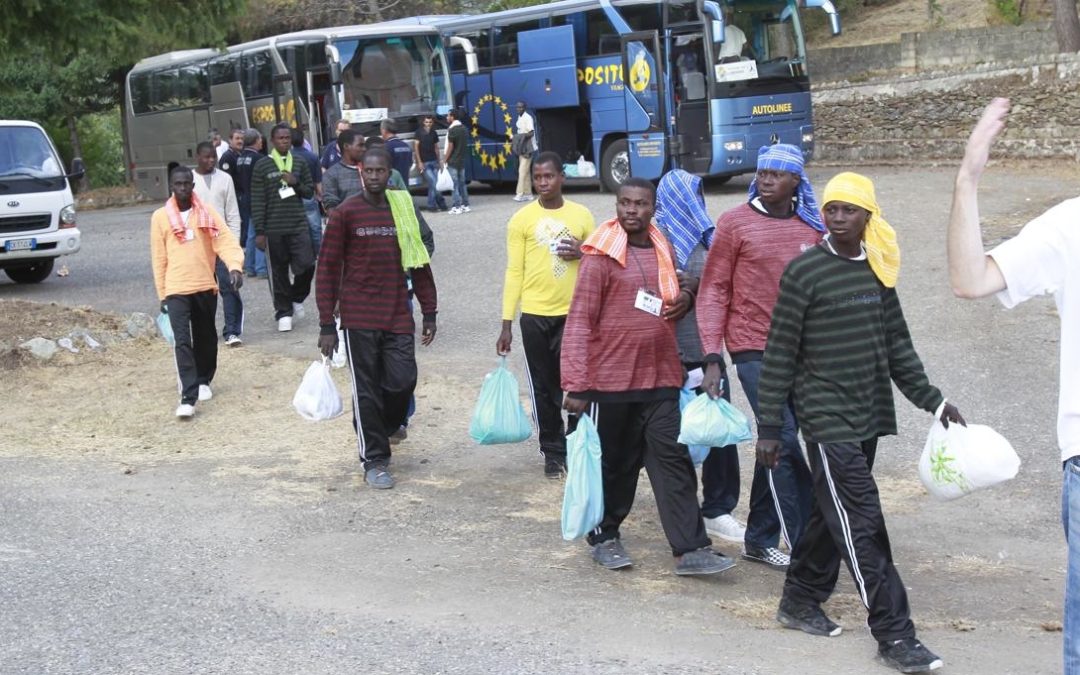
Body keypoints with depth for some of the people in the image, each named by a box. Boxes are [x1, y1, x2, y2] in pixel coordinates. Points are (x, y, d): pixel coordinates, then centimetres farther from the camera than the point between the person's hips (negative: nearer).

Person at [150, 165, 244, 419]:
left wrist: (235, 266, -27)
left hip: (206, 287, 2)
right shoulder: (160, 217, 1)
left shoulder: (208, 214, 3)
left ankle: (203, 381, 38)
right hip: (176, 290, -2)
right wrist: (162, 294, 3)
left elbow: (226, 242, -8)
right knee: (182, 342, -12)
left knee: (206, 338, 15)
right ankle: (188, 398, -16)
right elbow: (159, 259, 4)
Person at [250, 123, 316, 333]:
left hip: (299, 225, 2)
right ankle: (283, 312, 15)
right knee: (278, 272, 3)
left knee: (306, 265, -9)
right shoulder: (262, 166, 0)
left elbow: (310, 191, 13)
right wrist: (259, 231, -5)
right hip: (274, 228, -2)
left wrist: (296, 183, -8)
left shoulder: (300, 163, 10)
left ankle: (297, 298, 19)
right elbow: (257, 201, -1)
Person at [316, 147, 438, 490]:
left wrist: (429, 314, 11)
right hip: (359, 318, -3)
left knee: (403, 382, -3)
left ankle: (379, 431, 26)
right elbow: (327, 269, -2)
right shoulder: (345, 213, -3)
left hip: (398, 317, 3)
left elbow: (419, 263, 14)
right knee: (367, 390, 2)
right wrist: (327, 325, -6)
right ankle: (374, 461, 14)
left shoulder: (403, 209, 7)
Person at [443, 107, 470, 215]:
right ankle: (465, 205, 14)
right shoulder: (464, 129, 9)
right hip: (462, 161, 8)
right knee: (462, 183, 12)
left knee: (454, 184, -4)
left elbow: (450, 147, -15)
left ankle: (457, 207, -6)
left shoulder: (452, 130, -15)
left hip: (453, 162, -8)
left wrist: (444, 160, -9)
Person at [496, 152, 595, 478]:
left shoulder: (582, 215, 4)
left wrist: (584, 253, -11)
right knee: (543, 387, 6)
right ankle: (552, 451, 17)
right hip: (535, 316, -1)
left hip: (574, 314, 1)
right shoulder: (522, 219, 0)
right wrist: (507, 323, -3)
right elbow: (514, 272, 0)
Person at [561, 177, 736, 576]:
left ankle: (691, 549, -2)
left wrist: (683, 301, 8)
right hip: (610, 379, -4)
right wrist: (576, 385, -15)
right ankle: (604, 537, 27)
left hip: (661, 379, 5)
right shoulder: (601, 257, -8)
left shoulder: (663, 251, 11)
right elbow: (579, 322, -10)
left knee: (672, 460, -1)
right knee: (614, 463, 8)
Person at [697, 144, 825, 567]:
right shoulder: (735, 224, -3)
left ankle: (760, 540, 23)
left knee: (776, 445, 11)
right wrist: (712, 358, -8)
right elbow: (713, 290, -2)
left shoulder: (813, 227, 8)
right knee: (783, 443, -9)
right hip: (755, 350, -4)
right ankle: (804, 546, -3)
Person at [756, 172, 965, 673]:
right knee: (860, 522, -8)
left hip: (869, 415, 6)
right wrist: (769, 427, -8)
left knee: (834, 514, 15)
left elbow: (896, 345, 17)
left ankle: (800, 601, 31)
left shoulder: (878, 271, 8)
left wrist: (933, 401, 13)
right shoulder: (804, 272, -10)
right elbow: (780, 353, -8)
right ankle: (894, 635, -6)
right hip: (826, 418, -6)